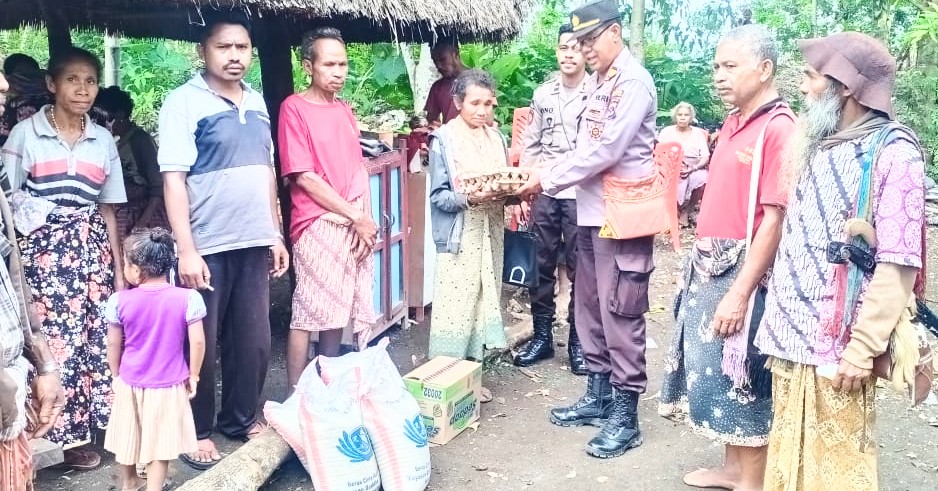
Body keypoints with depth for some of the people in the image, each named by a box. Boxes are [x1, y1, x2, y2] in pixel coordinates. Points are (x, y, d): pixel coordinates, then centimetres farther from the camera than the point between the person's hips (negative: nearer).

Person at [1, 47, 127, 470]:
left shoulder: (103, 140, 10)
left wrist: (119, 270, 10)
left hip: (91, 247, 3)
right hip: (44, 248, -3)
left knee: (96, 335, 0)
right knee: (54, 336, -5)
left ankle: (90, 424, 15)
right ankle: (63, 434, 8)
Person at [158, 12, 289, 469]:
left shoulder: (257, 102, 11)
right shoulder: (184, 102, -7)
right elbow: (173, 178, -13)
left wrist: (276, 234, 15)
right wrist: (186, 250, -18)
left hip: (254, 243, 6)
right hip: (207, 247, -6)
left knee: (254, 340, 12)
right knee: (201, 344, 5)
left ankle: (242, 418, 30)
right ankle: (197, 431, 21)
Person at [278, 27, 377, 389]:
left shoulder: (345, 110, 14)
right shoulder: (294, 108, -7)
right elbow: (305, 178, -12)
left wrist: (365, 219, -1)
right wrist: (355, 216, -10)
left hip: (357, 228, 7)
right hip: (318, 227, -7)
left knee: (340, 312, 12)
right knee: (308, 315, -4)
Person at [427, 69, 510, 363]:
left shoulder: (496, 138, 11)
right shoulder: (444, 139, -5)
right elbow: (438, 195, -9)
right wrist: (468, 198, -25)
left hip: (490, 233, 6)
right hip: (459, 236, -5)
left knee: (484, 302, 9)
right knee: (455, 306, -6)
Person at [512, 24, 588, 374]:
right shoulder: (542, 94, 8)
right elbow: (530, 146, 11)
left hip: (580, 194, -4)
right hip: (543, 193, 4)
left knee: (579, 268, 5)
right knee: (541, 266, 10)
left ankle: (577, 340, 17)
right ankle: (542, 335, 23)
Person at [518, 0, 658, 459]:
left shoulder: (633, 82, -13)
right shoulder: (596, 81, 13)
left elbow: (606, 152, -20)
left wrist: (548, 180, -14)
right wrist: (548, 177, 3)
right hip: (591, 210, 9)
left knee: (621, 315, -3)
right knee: (590, 308, 15)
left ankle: (625, 416, 7)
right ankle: (598, 396, 28)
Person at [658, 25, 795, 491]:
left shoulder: (779, 128, -16)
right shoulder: (733, 123, 11)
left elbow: (774, 220, -20)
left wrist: (739, 294, -21)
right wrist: (700, 262, 16)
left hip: (743, 273, -8)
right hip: (709, 267, 9)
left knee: (741, 376, 2)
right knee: (714, 368, 17)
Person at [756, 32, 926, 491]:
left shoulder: (893, 154, -10)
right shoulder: (811, 143, 13)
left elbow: (898, 265, -15)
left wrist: (862, 348, -18)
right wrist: (777, 318, 14)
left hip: (835, 345, -7)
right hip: (790, 336, 7)